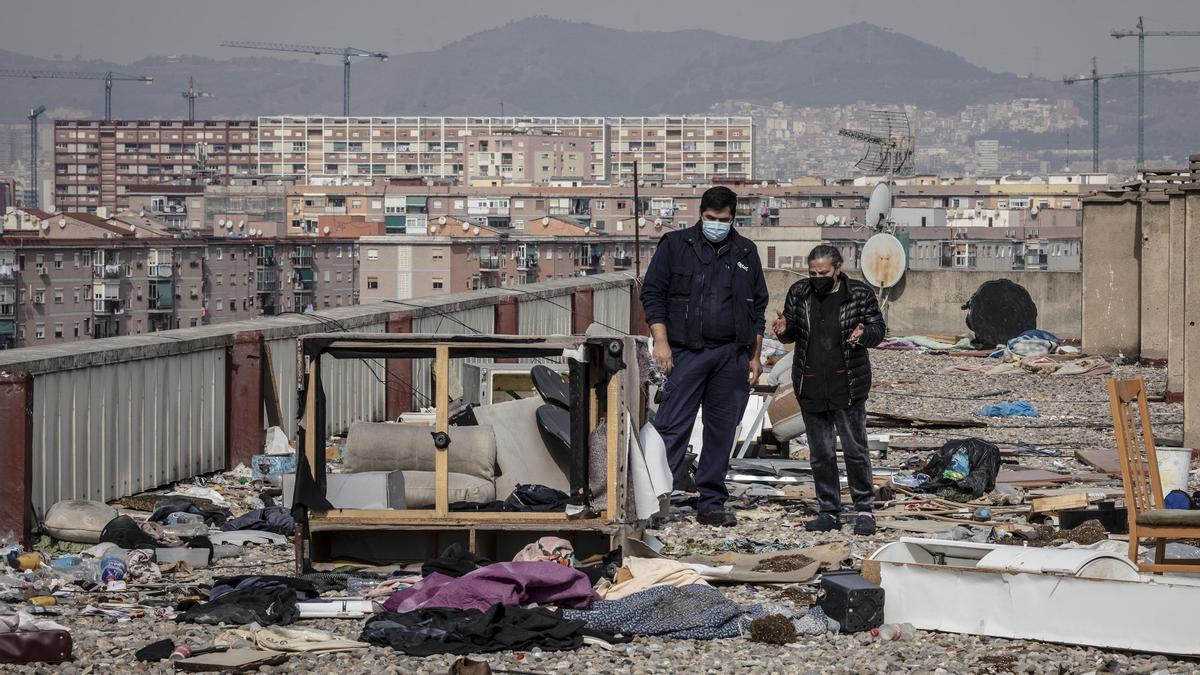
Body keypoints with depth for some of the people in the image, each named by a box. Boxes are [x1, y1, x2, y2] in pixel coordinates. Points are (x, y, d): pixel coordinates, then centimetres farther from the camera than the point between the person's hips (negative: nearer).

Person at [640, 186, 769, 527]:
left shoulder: (745, 253, 14)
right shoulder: (676, 245, 5)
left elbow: (758, 307, 18)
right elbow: (652, 292, 2)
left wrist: (755, 356, 13)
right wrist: (661, 341, -8)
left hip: (732, 356, 3)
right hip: (687, 353, -3)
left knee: (722, 432, 5)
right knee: (673, 427, -11)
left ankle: (711, 503, 12)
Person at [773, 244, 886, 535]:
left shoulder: (860, 293, -3)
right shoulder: (799, 292, 5)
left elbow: (879, 328, 3)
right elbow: (791, 333, 15)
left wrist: (864, 333, -19)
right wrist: (785, 329, -9)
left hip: (847, 385, -3)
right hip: (810, 388, 3)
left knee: (855, 449, -1)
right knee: (820, 453, 8)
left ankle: (865, 509, 9)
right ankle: (829, 512, 17)